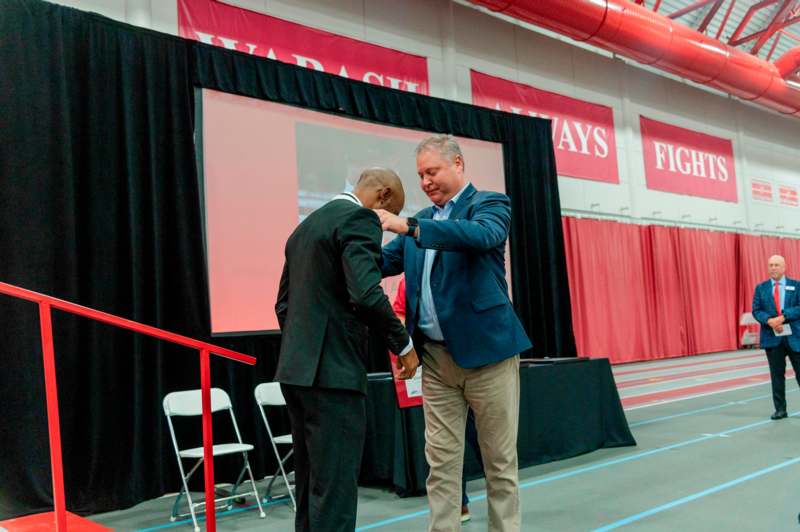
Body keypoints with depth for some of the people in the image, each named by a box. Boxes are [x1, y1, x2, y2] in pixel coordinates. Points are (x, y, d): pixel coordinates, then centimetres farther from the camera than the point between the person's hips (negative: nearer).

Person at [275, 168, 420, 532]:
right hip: (333, 371, -9)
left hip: (297, 369, 9)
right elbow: (366, 294, -22)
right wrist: (403, 344, -10)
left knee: (311, 484, 16)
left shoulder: (305, 226, 20)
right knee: (334, 487, -4)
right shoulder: (359, 218, -8)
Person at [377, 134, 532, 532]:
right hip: (436, 356, 5)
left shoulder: (490, 204, -2)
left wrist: (409, 226, -32)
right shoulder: (421, 220, 16)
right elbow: (385, 261, 11)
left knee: (499, 458, 6)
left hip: (485, 349, -5)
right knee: (440, 460, 7)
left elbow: (482, 236, -25)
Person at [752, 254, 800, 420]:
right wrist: (769, 321, -16)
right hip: (772, 337, 1)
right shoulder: (761, 288, 7)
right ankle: (780, 409, 13)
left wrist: (783, 317, -19)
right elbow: (756, 310, 2)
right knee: (777, 374, 5)